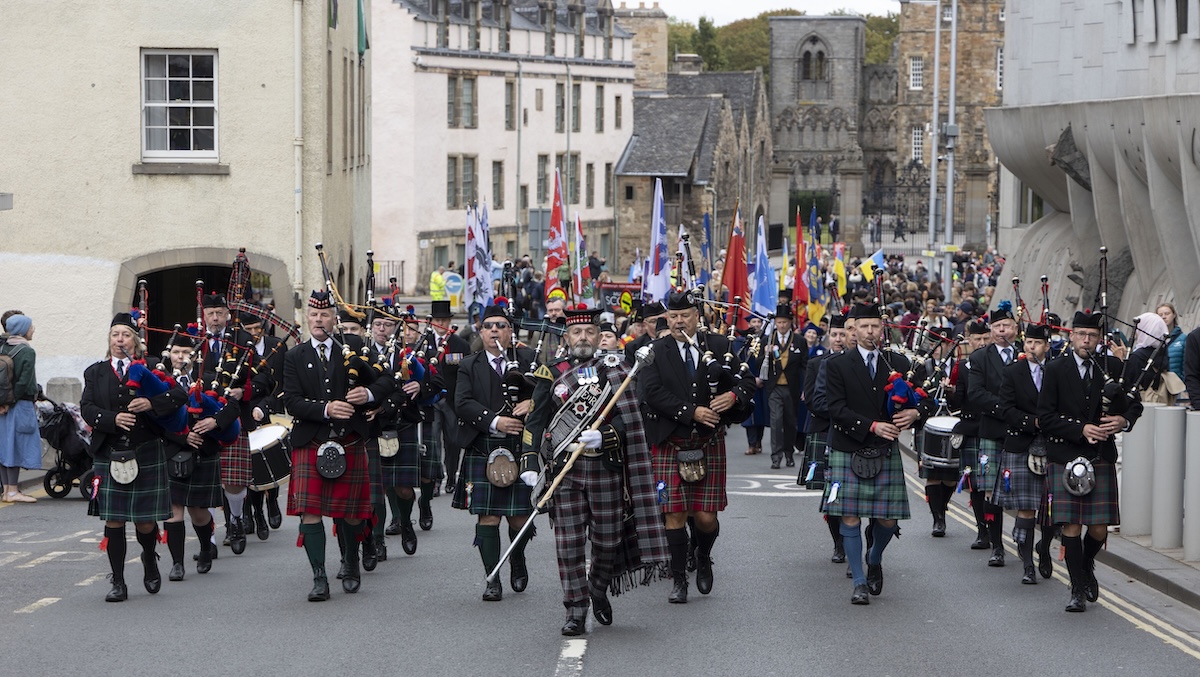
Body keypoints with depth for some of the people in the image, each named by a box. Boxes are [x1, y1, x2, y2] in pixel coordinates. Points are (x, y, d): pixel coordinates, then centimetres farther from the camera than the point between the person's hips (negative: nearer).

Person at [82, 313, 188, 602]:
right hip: (109, 455, 1)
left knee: (145, 522, 2)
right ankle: (118, 583, 6)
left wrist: (151, 404, -19)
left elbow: (179, 395, -3)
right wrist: (113, 419, -17)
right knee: (113, 521, -2)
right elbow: (87, 408, 0)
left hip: (147, 455, -1)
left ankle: (150, 560, 34)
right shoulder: (95, 373, 10)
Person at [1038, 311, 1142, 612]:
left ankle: (1087, 565, 32)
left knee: (1099, 529, 0)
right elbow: (1046, 418, -4)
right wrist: (1081, 429, -15)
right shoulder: (1056, 369, 0)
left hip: (1102, 457, 2)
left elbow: (1134, 404, 15)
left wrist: (1124, 420, -7)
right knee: (1071, 527, -4)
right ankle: (1079, 590, 8)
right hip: (1065, 458, -2)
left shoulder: (1112, 367, 7)